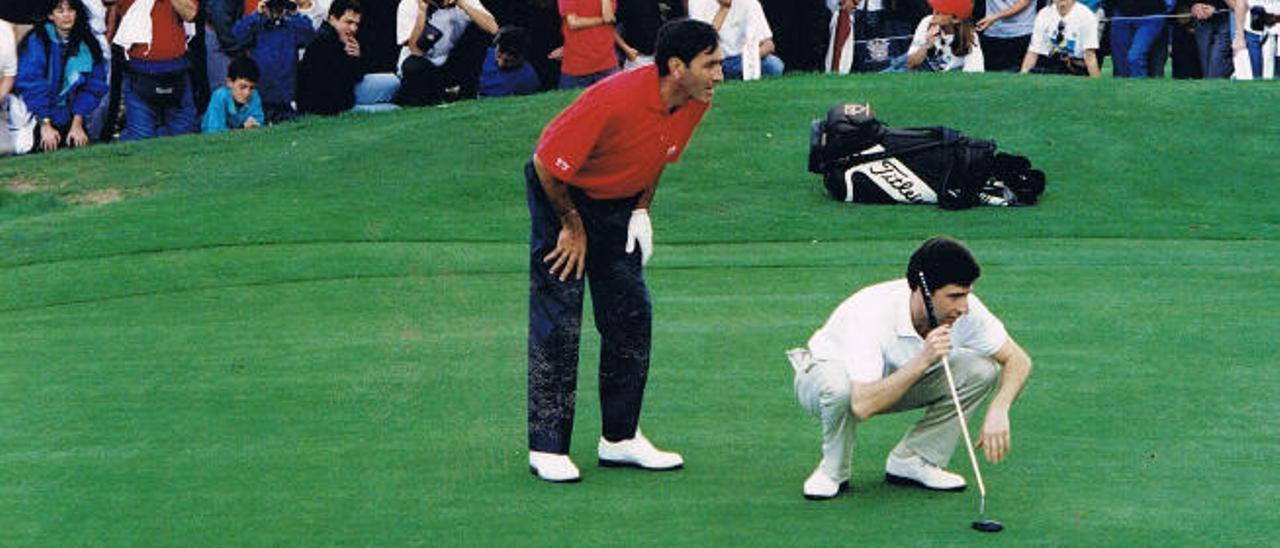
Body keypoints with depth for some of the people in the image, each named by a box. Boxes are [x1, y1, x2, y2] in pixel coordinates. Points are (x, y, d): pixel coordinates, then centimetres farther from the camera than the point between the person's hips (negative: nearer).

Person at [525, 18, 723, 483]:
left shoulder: (695, 103, -12)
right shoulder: (616, 101, -34)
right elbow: (548, 166, -24)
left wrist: (642, 208, 2)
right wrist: (573, 224, -12)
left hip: (617, 203, 7)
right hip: (560, 194, -7)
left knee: (631, 315, 3)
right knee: (557, 320, -9)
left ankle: (620, 438, 12)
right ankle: (546, 448, -5)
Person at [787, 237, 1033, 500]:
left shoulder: (965, 308, -24)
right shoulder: (871, 314, -39)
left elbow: (1017, 359, -13)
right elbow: (863, 406, -46)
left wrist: (998, 410, -32)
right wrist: (922, 361, -50)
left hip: (899, 383, 5)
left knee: (982, 368, -18)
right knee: (840, 386, -42)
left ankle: (910, 461, -6)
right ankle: (833, 470, -12)